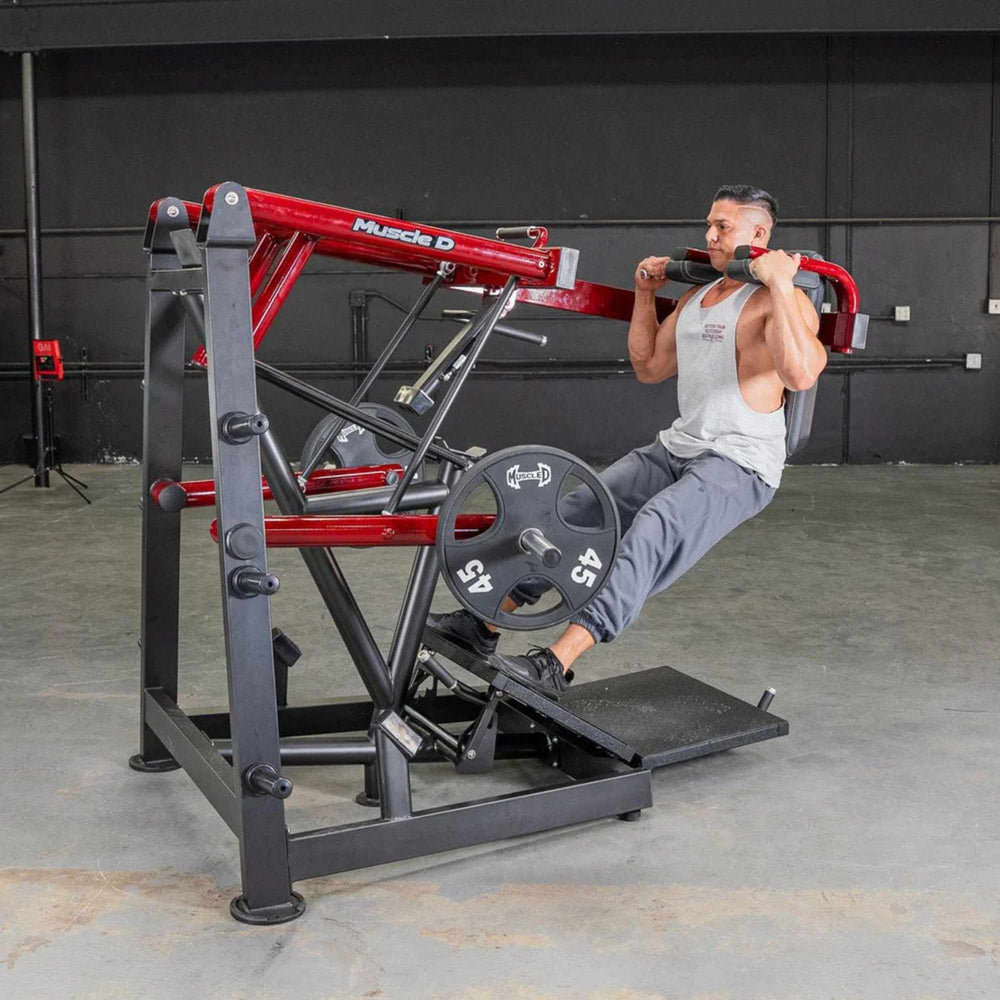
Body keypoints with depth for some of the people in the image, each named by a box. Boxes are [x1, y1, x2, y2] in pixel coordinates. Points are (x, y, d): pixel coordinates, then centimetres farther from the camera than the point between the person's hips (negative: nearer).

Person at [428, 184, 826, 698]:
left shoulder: (782, 299, -10)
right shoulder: (697, 295, 18)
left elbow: (801, 374, -30)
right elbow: (649, 367, 26)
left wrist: (780, 286, -28)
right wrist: (645, 295, 20)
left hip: (741, 463, -9)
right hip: (679, 446, 9)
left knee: (653, 529, -33)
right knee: (577, 510, -2)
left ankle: (555, 664, -38)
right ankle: (485, 624, 3)